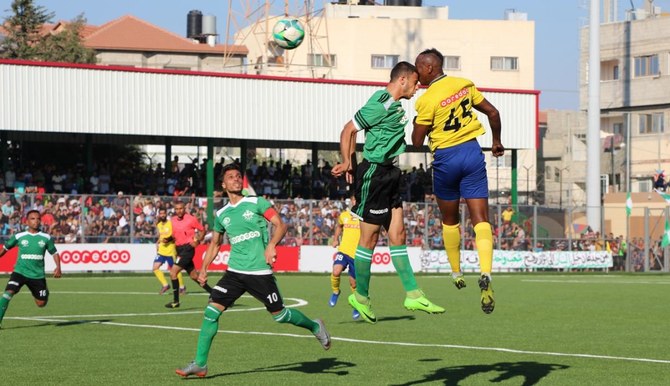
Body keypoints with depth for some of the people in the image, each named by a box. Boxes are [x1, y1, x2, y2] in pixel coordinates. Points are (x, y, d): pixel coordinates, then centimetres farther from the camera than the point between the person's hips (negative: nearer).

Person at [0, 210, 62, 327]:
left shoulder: (46, 238, 2)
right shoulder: (18, 237, 0)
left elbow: (54, 253, 10)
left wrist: (58, 267, -3)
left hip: (38, 275, 1)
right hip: (20, 272, -1)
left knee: (41, 304, 8)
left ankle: (45, 293, 45)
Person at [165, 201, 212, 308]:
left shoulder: (191, 219, -8)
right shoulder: (173, 221, 9)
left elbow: (202, 230, 1)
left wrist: (197, 241, -13)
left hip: (188, 248, -7)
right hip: (179, 249, 7)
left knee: (173, 272, -16)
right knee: (194, 276, 14)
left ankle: (176, 301, -11)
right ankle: (213, 293, 28)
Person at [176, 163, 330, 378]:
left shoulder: (257, 203, -2)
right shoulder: (221, 214, 11)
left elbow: (280, 225, -8)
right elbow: (215, 243, 23)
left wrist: (272, 245, -26)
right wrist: (203, 268, 13)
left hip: (260, 272, -4)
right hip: (234, 272, 4)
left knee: (279, 315, 2)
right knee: (211, 311, -9)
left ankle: (315, 327, 30)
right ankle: (200, 364, -5)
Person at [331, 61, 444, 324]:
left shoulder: (395, 105, 14)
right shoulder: (381, 104, -16)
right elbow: (348, 130, -16)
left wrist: (350, 163, 16)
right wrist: (348, 163, -24)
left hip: (388, 174, 10)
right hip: (374, 173, -10)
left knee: (398, 235, 8)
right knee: (369, 238, -1)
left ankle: (413, 295, 8)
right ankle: (361, 297, 11)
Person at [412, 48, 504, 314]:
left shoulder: (427, 100, -11)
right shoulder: (465, 85, 5)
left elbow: (417, 142, -8)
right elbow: (492, 112, 11)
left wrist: (416, 123, 13)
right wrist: (496, 141, 25)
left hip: (445, 159, -3)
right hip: (472, 152, 3)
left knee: (450, 220, 18)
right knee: (480, 219, -5)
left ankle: (456, 273, 27)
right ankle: (485, 273, -25)